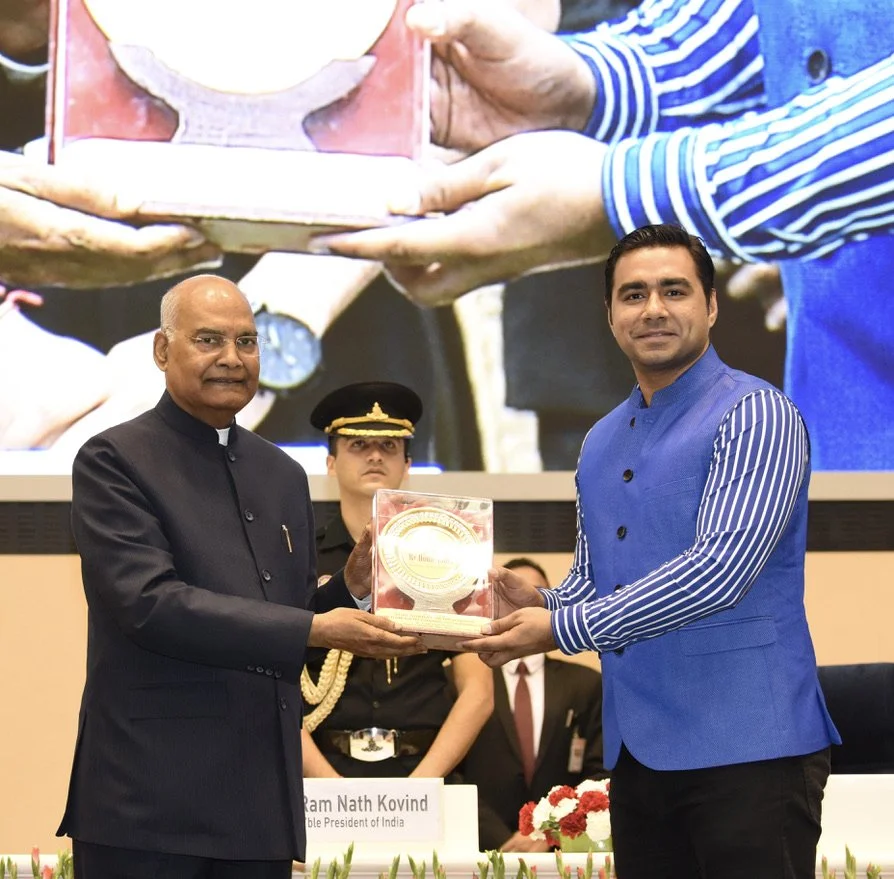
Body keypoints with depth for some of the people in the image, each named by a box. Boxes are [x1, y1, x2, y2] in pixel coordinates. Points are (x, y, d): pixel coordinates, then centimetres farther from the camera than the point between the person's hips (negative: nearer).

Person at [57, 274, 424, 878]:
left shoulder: (283, 476, 17)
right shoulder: (114, 462, -4)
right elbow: (150, 603, -17)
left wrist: (352, 589, 1)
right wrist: (314, 629, -20)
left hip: (264, 804, 6)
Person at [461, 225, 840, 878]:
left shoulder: (755, 417, -9)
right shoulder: (601, 445, 16)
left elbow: (720, 570, -20)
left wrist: (564, 629, -18)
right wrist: (538, 604, -2)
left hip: (745, 748, -7)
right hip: (637, 751, 7)